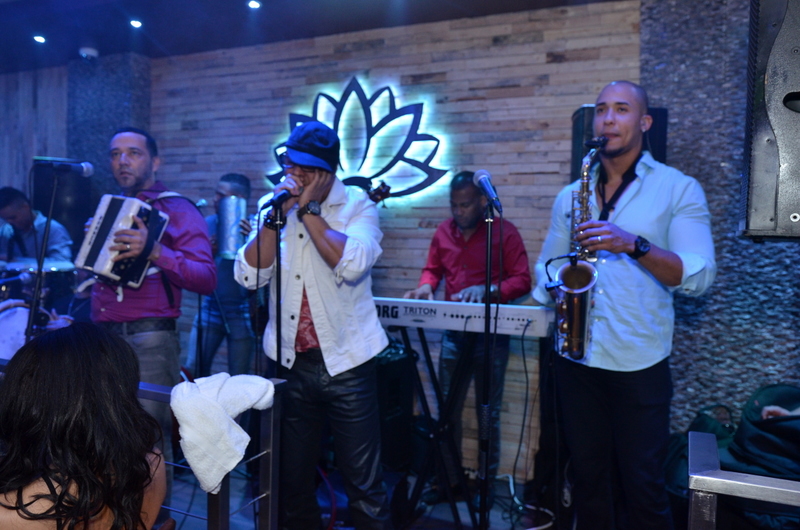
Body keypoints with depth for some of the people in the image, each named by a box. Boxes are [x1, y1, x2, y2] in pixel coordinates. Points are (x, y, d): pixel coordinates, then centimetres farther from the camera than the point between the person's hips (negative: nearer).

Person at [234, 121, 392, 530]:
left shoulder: (358, 205, -6)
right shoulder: (274, 207, 5)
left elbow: (351, 264, -25)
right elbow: (249, 276, -7)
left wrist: (308, 210, -19)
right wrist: (277, 215, -15)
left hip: (345, 361, -3)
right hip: (289, 360, 4)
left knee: (363, 483, 5)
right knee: (291, 475, 18)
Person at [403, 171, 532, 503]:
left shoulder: (505, 232, -5)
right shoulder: (444, 231, 9)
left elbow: (522, 280, -8)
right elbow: (433, 269, 21)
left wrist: (487, 291, -25)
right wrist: (426, 286, -2)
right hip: (453, 332, 4)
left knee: (488, 412, 4)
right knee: (448, 409, 8)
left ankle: (488, 482, 19)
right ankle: (448, 477, 21)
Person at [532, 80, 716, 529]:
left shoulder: (679, 189, 0)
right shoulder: (570, 195, 12)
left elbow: (699, 277, -9)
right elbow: (547, 264, 17)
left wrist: (634, 245, -23)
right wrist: (552, 287, -6)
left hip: (640, 362, -3)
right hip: (576, 355, 4)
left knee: (642, 484, 7)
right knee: (588, 476, 15)